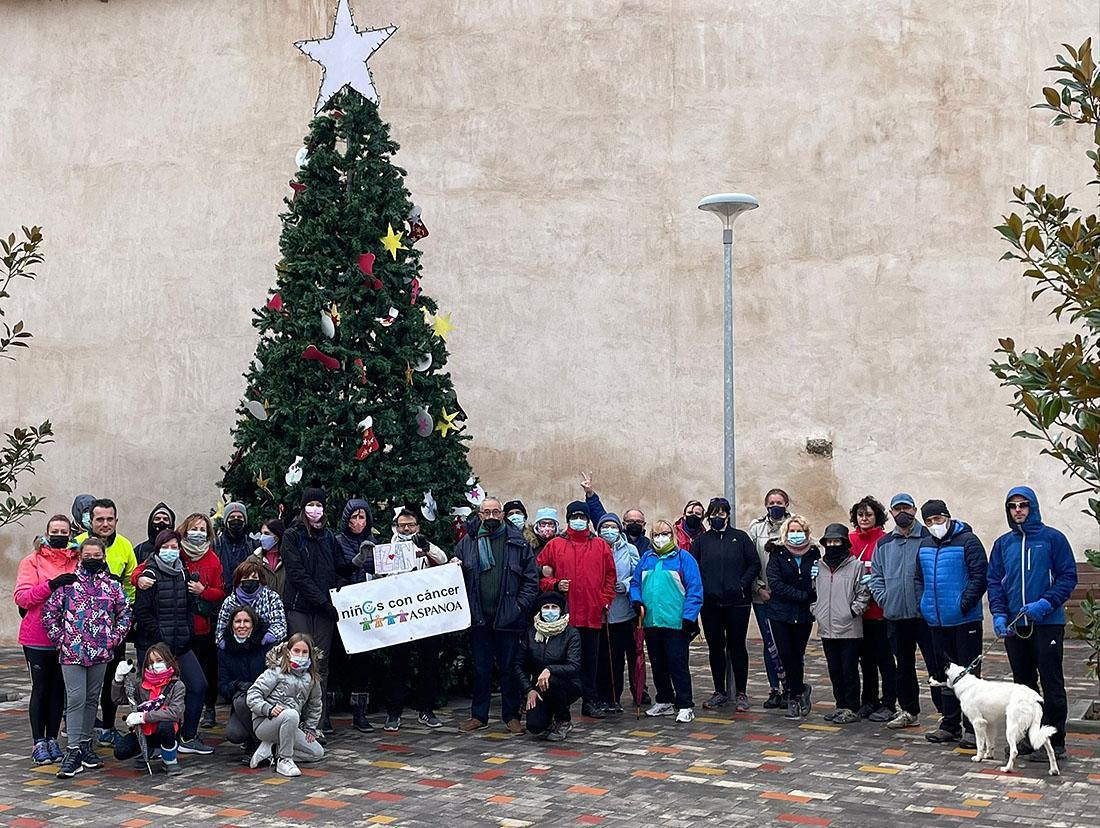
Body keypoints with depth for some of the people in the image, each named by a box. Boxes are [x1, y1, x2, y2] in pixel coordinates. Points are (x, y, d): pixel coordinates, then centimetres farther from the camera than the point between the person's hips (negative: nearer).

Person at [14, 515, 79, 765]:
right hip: (38, 638, -2)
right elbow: (21, 597, -10)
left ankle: (52, 739, 16)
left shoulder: (78, 562, 8)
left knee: (58, 688, 7)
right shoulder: (32, 561, 0)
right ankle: (39, 742, 8)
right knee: (41, 688, 1)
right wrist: (51, 585, -22)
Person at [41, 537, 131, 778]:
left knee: (92, 699, 12)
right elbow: (49, 613, 1)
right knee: (76, 699, -7)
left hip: (100, 652, 3)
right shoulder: (68, 583, -1)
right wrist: (60, 639, -4)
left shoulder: (112, 585, 4)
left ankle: (85, 744, 23)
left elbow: (125, 613, 9)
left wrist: (115, 638, 0)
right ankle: (73, 751, -6)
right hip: (72, 651, -3)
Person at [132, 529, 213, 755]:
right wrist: (161, 638, -15)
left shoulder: (182, 573, 12)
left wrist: (188, 634, 7)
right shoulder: (150, 575, -8)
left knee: (198, 685, 1)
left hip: (181, 645, 6)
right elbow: (142, 612, -13)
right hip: (153, 647, -6)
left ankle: (188, 738, 11)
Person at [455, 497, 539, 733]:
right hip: (478, 617, 2)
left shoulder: (518, 543, 2)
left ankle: (511, 716, 15)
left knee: (509, 668, 5)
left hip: (508, 617, -1)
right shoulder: (467, 543, 8)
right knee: (481, 668, 9)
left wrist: (520, 605, -6)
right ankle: (478, 715, 19)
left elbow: (531, 579, 2)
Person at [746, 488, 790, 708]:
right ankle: (774, 689, 13)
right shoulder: (756, 527, 8)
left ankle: (787, 689, 5)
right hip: (762, 596, 3)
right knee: (769, 643, 6)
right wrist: (759, 587, -2)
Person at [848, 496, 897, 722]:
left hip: (880, 609, -5)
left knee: (884, 657, 1)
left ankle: (888, 705, 9)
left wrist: (875, 579, -24)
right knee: (865, 657, 15)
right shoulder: (850, 540, 7)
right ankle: (869, 702, 26)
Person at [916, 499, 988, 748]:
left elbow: (980, 575, -14)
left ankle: (972, 728, 2)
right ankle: (950, 724, 22)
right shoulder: (925, 545, 12)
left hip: (965, 620, -7)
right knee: (945, 672, 13)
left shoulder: (967, 540, -9)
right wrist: (923, 604, 8)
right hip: (937, 621, 7)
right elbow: (919, 578, 22)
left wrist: (964, 603, -19)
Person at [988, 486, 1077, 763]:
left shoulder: (1052, 538, -3)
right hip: (1014, 625, 5)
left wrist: (1045, 604, -17)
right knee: (1023, 683, 12)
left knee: (1052, 684, -3)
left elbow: (1068, 577, -6)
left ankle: (1055, 741, 1)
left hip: (1047, 624, -5)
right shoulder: (1003, 544, 10)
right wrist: (999, 614, -6)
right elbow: (994, 582, 9)